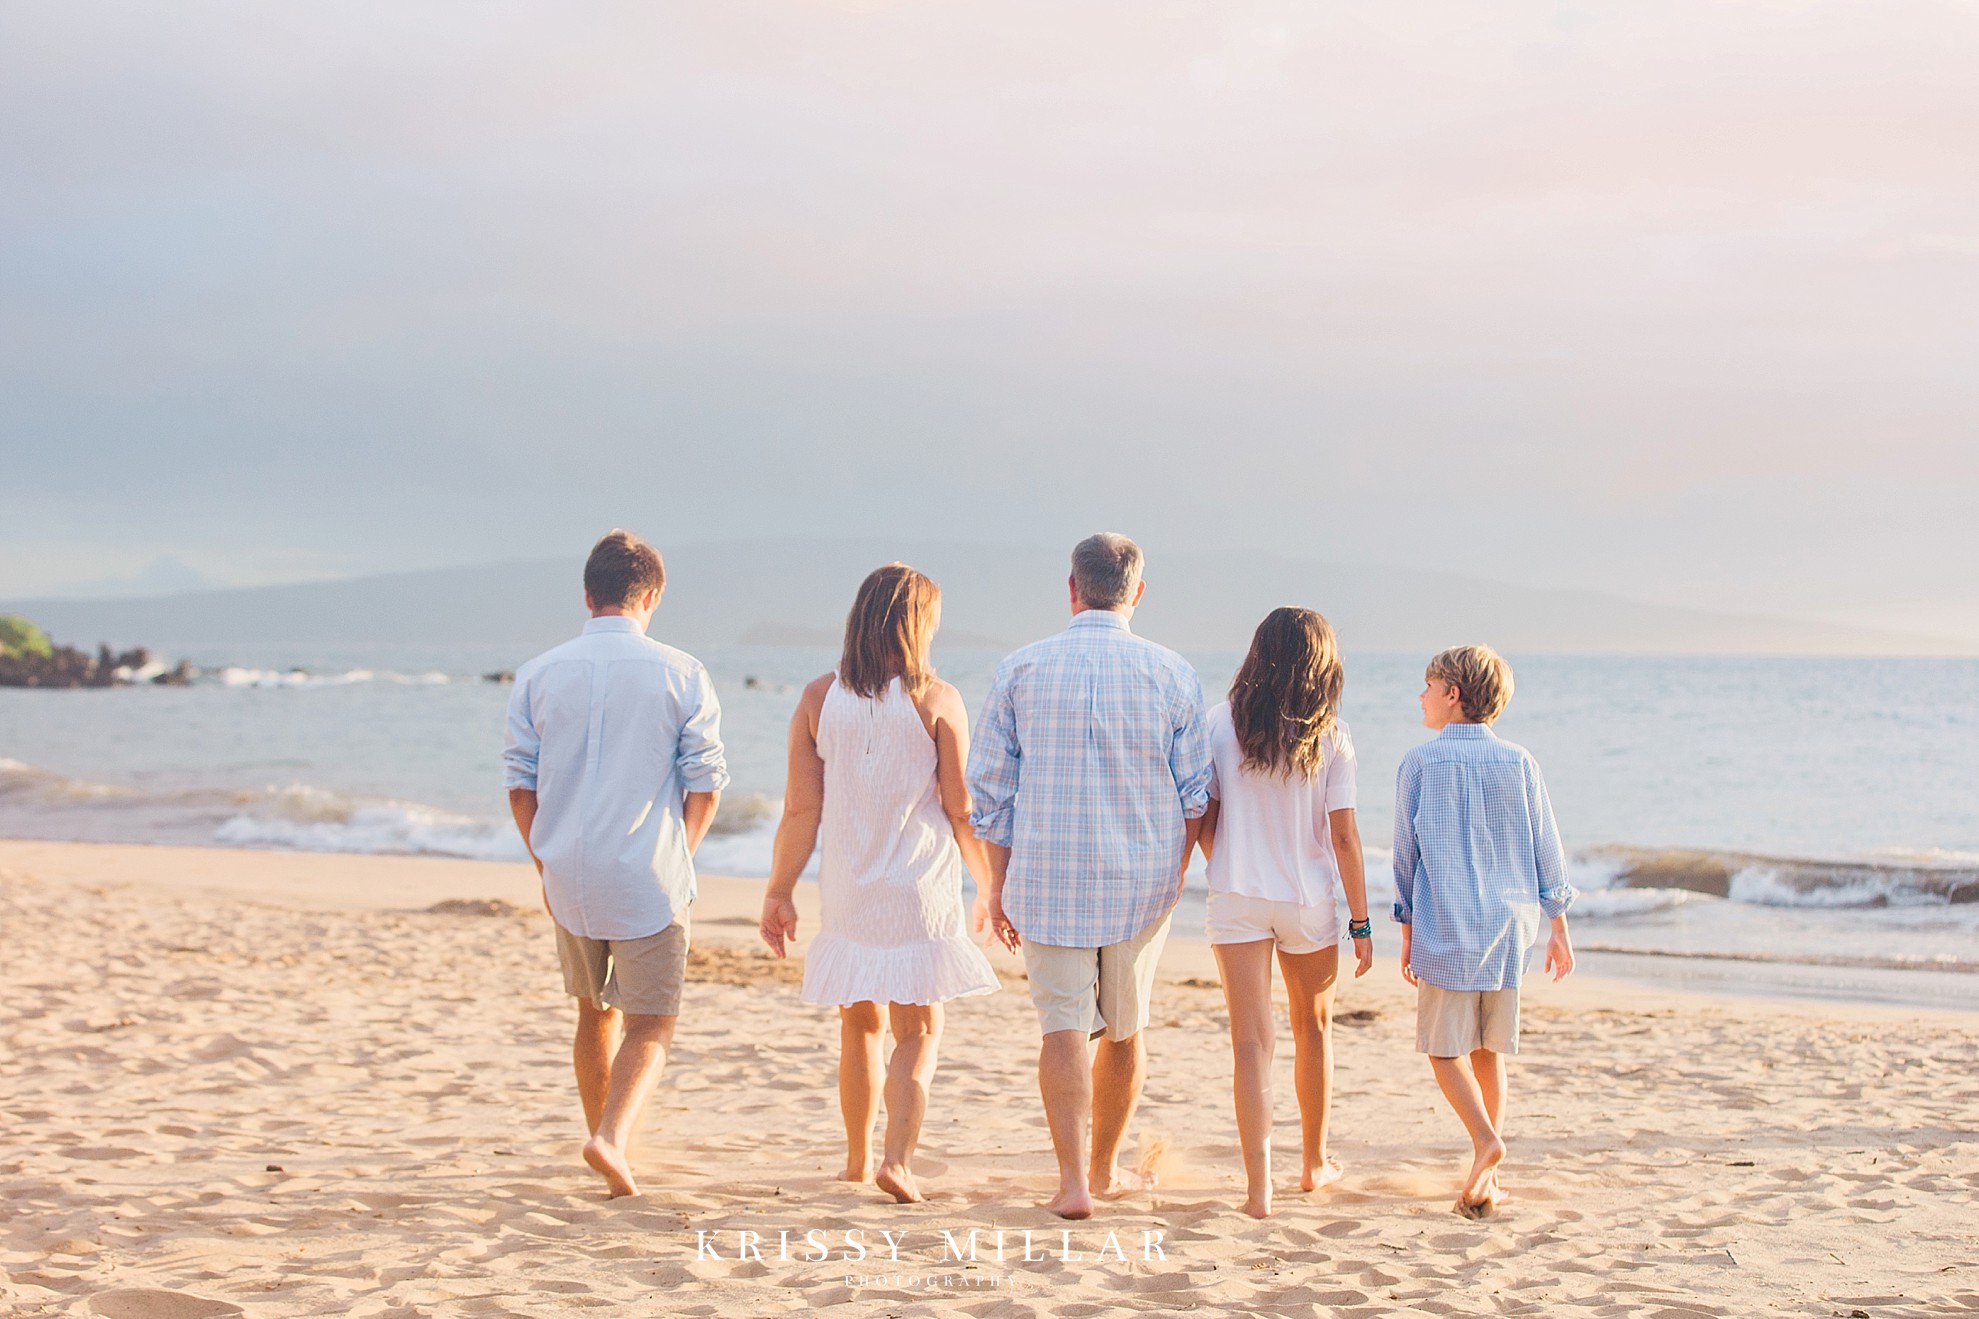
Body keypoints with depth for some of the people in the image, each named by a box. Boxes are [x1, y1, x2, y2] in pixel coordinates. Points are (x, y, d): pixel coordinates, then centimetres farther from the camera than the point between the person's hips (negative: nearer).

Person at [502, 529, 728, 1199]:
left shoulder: (539, 674, 2)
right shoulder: (681, 674, -5)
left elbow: (520, 785, 4)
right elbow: (705, 786, -4)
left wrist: (546, 865, 14)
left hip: (568, 875, 3)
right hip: (649, 879, -3)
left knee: (595, 1012, 20)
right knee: (649, 1025, 3)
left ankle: (607, 1144, 27)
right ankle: (612, 1138, -18)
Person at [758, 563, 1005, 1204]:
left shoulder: (819, 698, -1)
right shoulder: (937, 701, -8)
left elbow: (801, 809, 0)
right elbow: (962, 810, -5)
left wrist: (779, 891, 9)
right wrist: (992, 885, 7)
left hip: (847, 888, 3)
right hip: (920, 887, -3)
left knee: (859, 1025, 17)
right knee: (919, 1031, 7)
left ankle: (858, 1162, 25)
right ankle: (897, 1157, -9)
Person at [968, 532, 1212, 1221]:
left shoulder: (1021, 669, -2)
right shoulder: (1172, 674, -2)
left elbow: (989, 788, 1)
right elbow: (1195, 795, 1)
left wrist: (999, 885, 9)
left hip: (1048, 878, -1)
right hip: (1143, 879, 1)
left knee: (1064, 1023, 1)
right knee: (1124, 1029, 16)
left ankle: (1073, 1180, -11)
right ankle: (1106, 1170, 29)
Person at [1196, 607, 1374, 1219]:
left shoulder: (1222, 725, -3)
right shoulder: (1329, 735, -7)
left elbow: (1203, 819, 0)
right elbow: (1343, 835, -8)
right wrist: (1361, 923, -1)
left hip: (1237, 899, 0)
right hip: (1309, 900, 0)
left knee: (1251, 1040, -1)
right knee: (1314, 1030, 21)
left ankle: (1259, 1186, -11)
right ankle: (1315, 1162, 35)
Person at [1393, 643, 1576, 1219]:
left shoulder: (1419, 763, -3)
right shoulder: (1519, 762, 4)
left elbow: (1407, 854, 1)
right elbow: (1547, 851, 6)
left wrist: (1407, 933, 9)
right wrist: (1558, 928, 14)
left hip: (1445, 927, -3)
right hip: (1508, 923, 3)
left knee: (1445, 1048, 4)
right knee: (1488, 1051, 13)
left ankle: (1486, 1140, -20)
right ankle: (1488, 1175, 12)